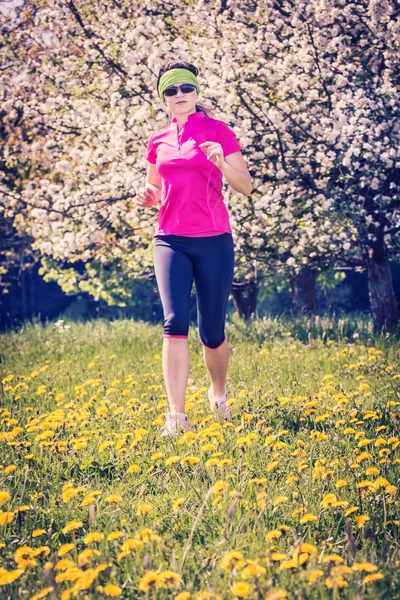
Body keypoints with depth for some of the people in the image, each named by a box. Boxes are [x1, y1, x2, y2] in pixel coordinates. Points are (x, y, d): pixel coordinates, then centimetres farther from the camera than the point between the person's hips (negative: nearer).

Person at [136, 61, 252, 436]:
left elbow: (246, 187, -1)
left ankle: (218, 393, 33)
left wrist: (222, 163, -20)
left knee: (211, 332, 3)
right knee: (175, 322, -16)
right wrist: (147, 196, 1)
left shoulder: (218, 132, 2)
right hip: (170, 241, 2)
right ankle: (176, 415, -16)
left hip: (213, 241, -2)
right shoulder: (158, 141, 11)